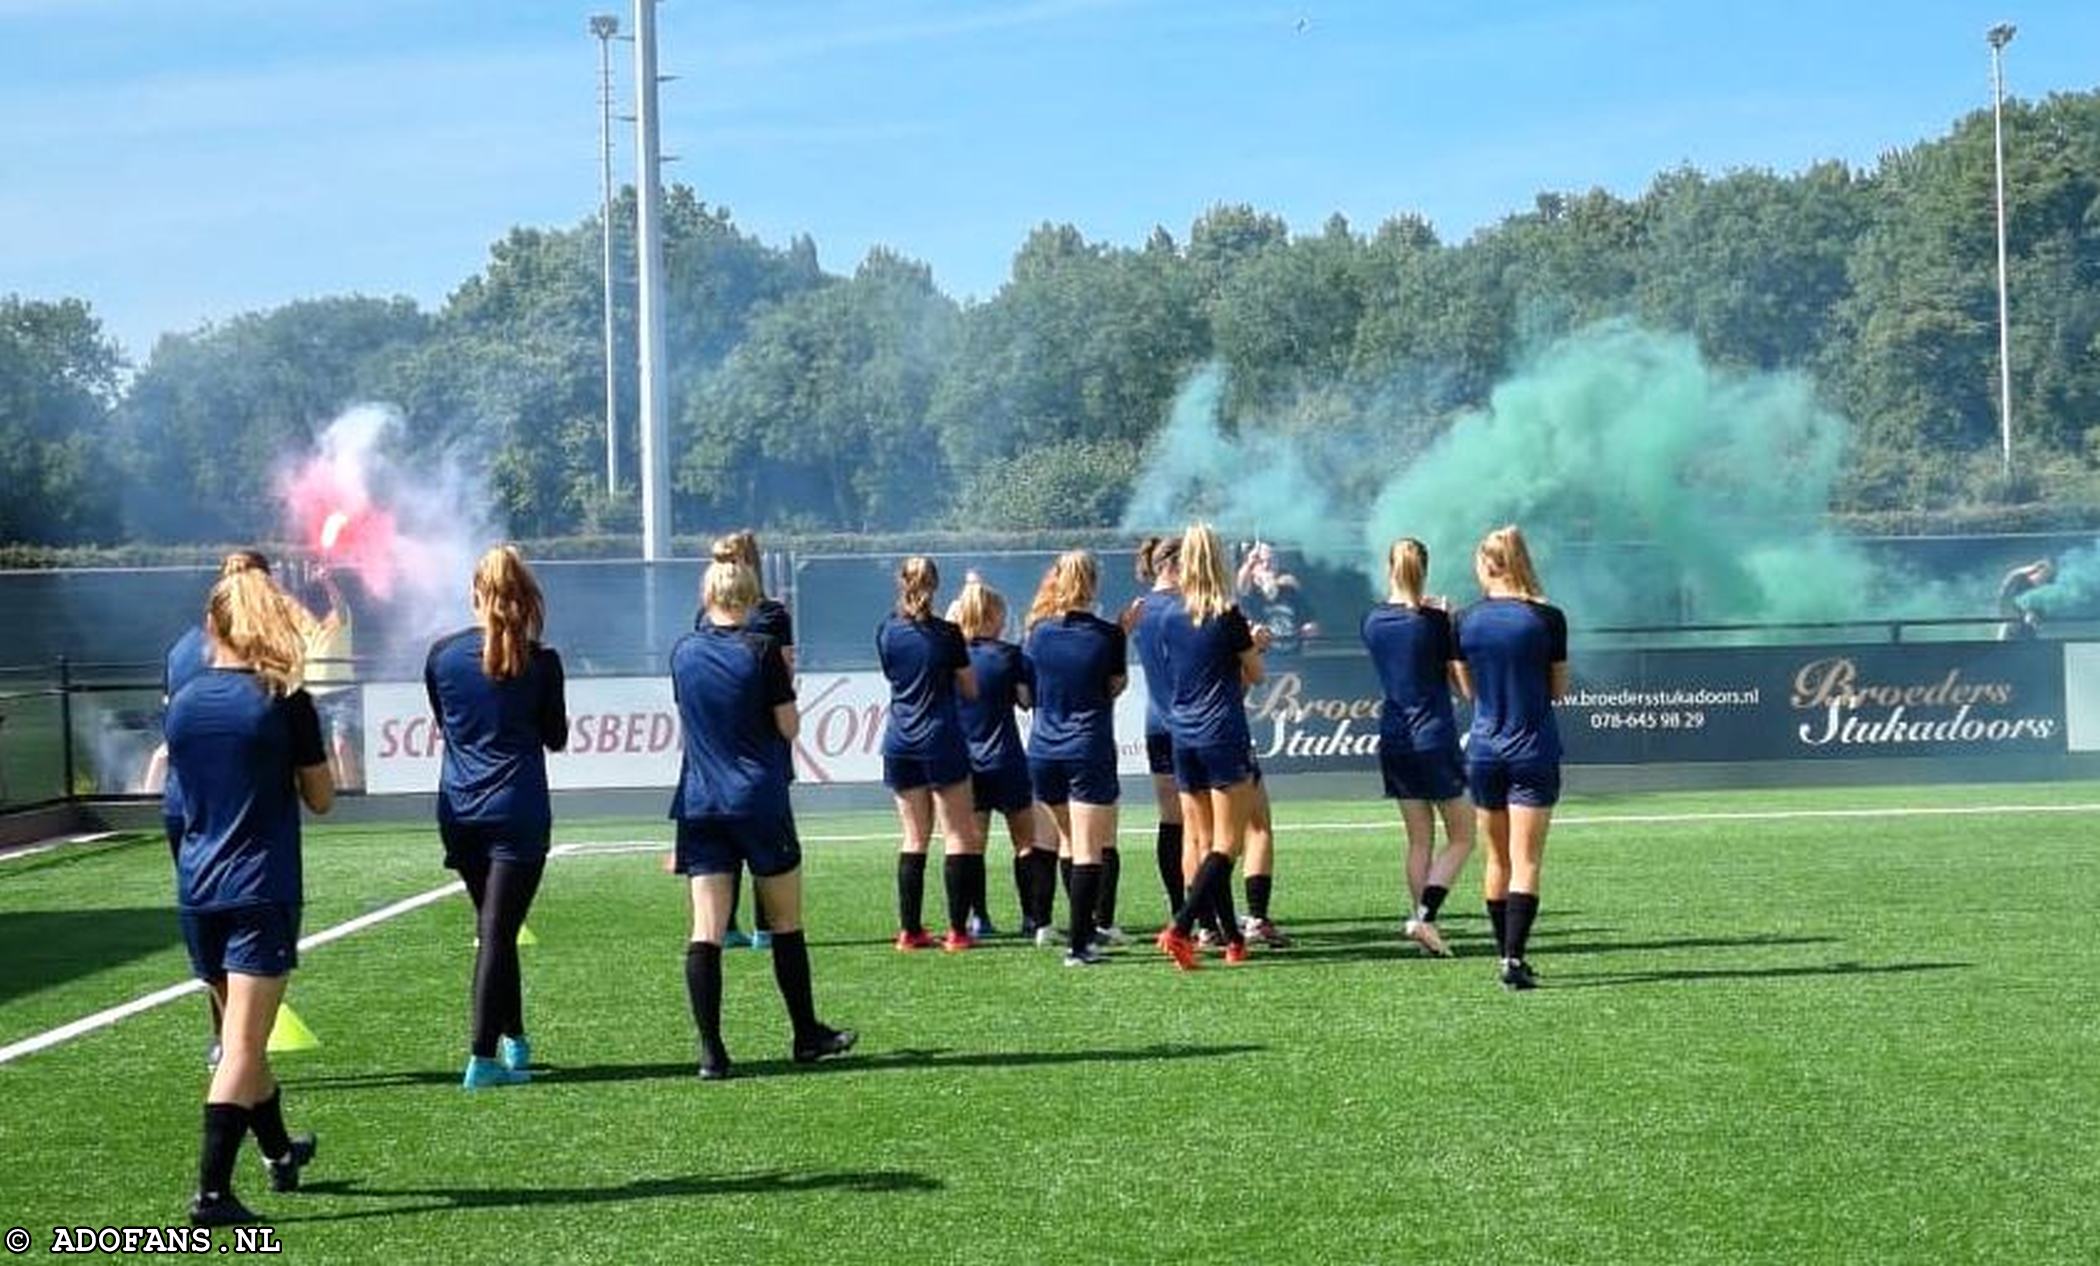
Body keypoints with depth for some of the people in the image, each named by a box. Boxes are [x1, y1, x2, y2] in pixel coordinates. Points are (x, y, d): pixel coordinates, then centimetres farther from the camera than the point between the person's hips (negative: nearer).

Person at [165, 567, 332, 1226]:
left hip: (197, 892, 6)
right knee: (244, 1043, -7)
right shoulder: (286, 703, -9)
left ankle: (280, 1153, 40)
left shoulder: (182, 703, 5)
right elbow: (321, 799, -2)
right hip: (263, 892, -5)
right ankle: (211, 1192, -14)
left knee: (241, 1032, 20)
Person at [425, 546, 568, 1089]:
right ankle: (483, 1058, -8)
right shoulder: (540, 662, -7)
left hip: (458, 812, 4)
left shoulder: (442, 654, 1)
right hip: (518, 811, -3)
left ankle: (513, 1040, 27)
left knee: (492, 927, 18)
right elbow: (556, 738, 4)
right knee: (499, 932, -4)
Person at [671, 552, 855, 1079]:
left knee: (706, 931, -1)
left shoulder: (683, 653, 4)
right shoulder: (761, 649, -8)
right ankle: (807, 1035, 21)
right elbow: (789, 727, -5)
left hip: (700, 807, 3)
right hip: (760, 803, -3)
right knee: (786, 923, 11)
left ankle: (711, 1050, -6)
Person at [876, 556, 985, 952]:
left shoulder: (886, 631, 2)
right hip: (941, 741, -4)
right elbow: (970, 689, 0)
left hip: (899, 744, 4)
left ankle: (910, 930, 9)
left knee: (914, 838, 10)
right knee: (959, 836, 2)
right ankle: (957, 931, -2)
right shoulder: (946, 633, -8)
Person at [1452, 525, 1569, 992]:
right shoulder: (1547, 618, -8)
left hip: (1483, 751, 3)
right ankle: (1514, 957, -12)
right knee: (1526, 861, -3)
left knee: (1498, 858, 14)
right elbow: (1559, 689, 0)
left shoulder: (1466, 620, -1)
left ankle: (1505, 952, 21)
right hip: (1534, 752, -3)